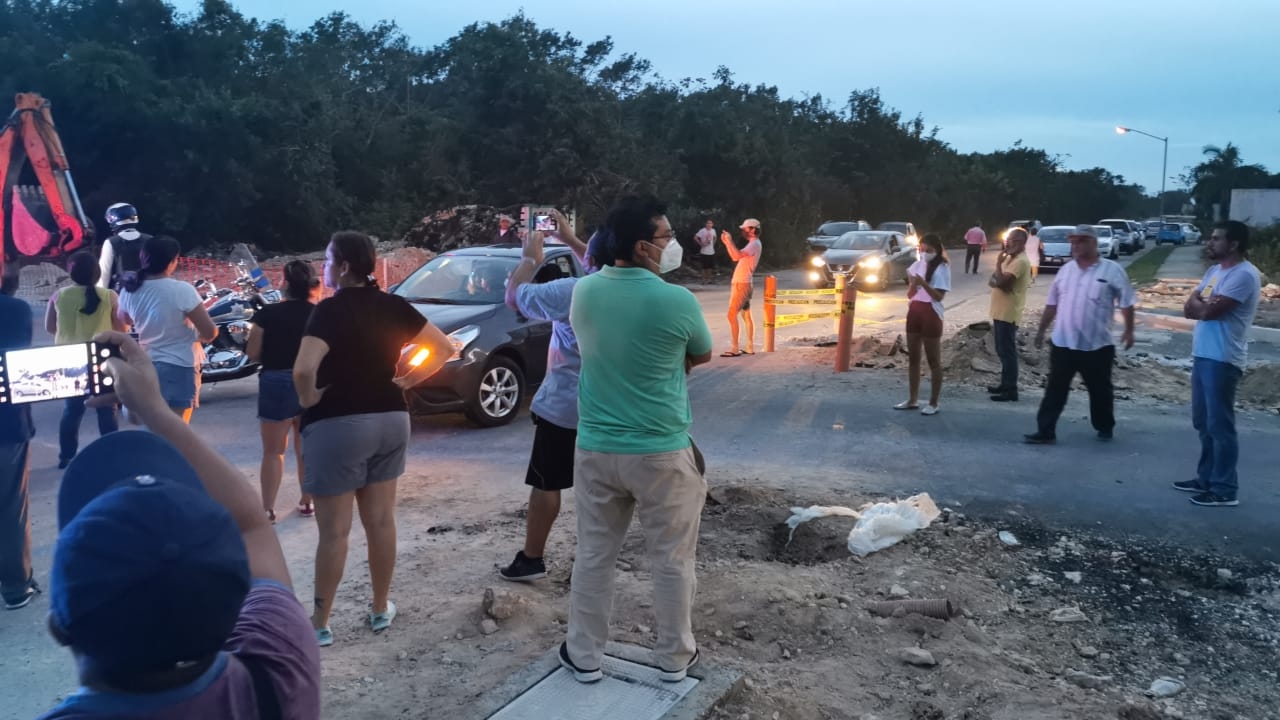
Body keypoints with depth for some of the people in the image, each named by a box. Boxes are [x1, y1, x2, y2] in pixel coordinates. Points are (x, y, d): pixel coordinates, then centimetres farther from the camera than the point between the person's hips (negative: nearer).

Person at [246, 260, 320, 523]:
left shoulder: (267, 314, -8)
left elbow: (252, 353, -6)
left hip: (277, 383, -2)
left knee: (273, 451, 7)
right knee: (307, 448, 16)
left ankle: (268, 508, 5)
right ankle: (307, 501, 25)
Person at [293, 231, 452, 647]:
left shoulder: (331, 310, -15)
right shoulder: (393, 306, 3)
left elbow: (303, 369, -30)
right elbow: (444, 348, 8)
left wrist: (308, 398, -11)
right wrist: (409, 379, 7)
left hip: (337, 425, -6)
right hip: (391, 419, 6)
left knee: (334, 531, 3)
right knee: (381, 521, 15)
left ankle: (319, 625, 15)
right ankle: (380, 609, 27)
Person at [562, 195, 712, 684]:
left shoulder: (584, 292, -2)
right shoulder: (677, 301, -15)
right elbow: (702, 356, 4)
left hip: (595, 448, 4)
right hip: (661, 453, -4)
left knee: (594, 555, 15)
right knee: (671, 560, 13)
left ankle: (585, 657, 27)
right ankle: (673, 658, 27)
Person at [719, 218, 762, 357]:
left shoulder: (755, 244, -14)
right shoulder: (752, 244, 18)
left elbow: (738, 256, -31)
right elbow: (735, 257, 21)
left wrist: (730, 241, -22)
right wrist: (726, 243, 12)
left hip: (741, 284, -10)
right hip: (741, 283, 10)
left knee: (732, 315, -11)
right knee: (746, 316, 10)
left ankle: (734, 349, -10)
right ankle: (750, 347, 13)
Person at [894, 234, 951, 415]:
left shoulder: (942, 268, -9)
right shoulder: (916, 265, 8)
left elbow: (939, 296, -15)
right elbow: (910, 294, 7)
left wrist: (923, 283, -27)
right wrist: (913, 283, -13)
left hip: (931, 314, -6)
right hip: (914, 313, 6)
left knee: (933, 360, 1)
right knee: (913, 358, 11)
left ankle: (933, 403, 6)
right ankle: (912, 400, 21)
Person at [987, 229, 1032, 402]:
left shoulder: (1020, 261, -17)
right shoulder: (1010, 258, 15)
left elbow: (1002, 282, -25)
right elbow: (995, 280, 14)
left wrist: (998, 263, -12)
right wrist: (995, 280, -9)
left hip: (1008, 314, -10)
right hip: (1001, 312, 10)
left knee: (1007, 352, -6)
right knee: (1002, 351, 17)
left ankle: (1011, 390, -2)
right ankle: (1005, 383, 27)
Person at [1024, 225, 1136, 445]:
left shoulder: (1112, 270, -5)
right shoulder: (1065, 270, 8)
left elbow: (1126, 303, -1)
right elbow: (1052, 304, 14)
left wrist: (1129, 330, -4)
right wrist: (1041, 330, 14)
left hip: (1097, 345, -3)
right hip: (1063, 343, 3)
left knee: (1100, 390, 12)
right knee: (1055, 389, 0)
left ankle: (1105, 427, 32)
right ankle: (1045, 431, 1)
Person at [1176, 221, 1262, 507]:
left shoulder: (1244, 275, -16)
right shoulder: (1215, 270, 15)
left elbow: (1209, 311, -21)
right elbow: (1189, 308, 10)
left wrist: (1199, 304, -1)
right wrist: (1206, 306, -10)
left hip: (1222, 360, -10)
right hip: (1202, 355, 10)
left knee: (1220, 425, -4)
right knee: (1203, 423, 16)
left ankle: (1224, 489, 3)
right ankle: (1206, 478, 26)